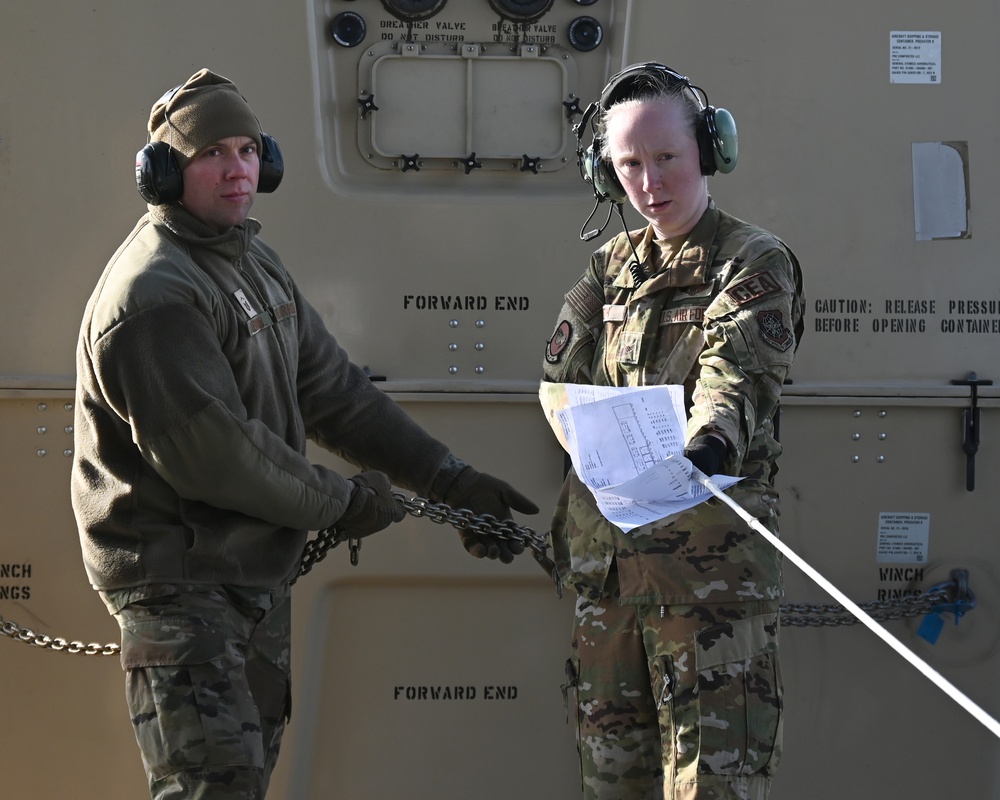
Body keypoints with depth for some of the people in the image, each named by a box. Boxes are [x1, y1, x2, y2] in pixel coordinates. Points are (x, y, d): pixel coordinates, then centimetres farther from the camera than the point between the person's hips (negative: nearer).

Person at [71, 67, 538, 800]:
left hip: (259, 571, 10)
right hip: (182, 582, -10)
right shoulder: (153, 294, -20)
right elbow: (210, 452, -25)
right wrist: (343, 500, -13)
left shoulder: (256, 264, 12)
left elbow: (335, 390, 12)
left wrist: (451, 481, 5)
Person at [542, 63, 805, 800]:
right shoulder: (613, 266, 16)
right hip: (603, 555, 6)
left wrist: (710, 443, -42)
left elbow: (737, 377, -21)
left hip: (710, 564, -6)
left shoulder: (754, 263, -3)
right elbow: (562, 384, 15)